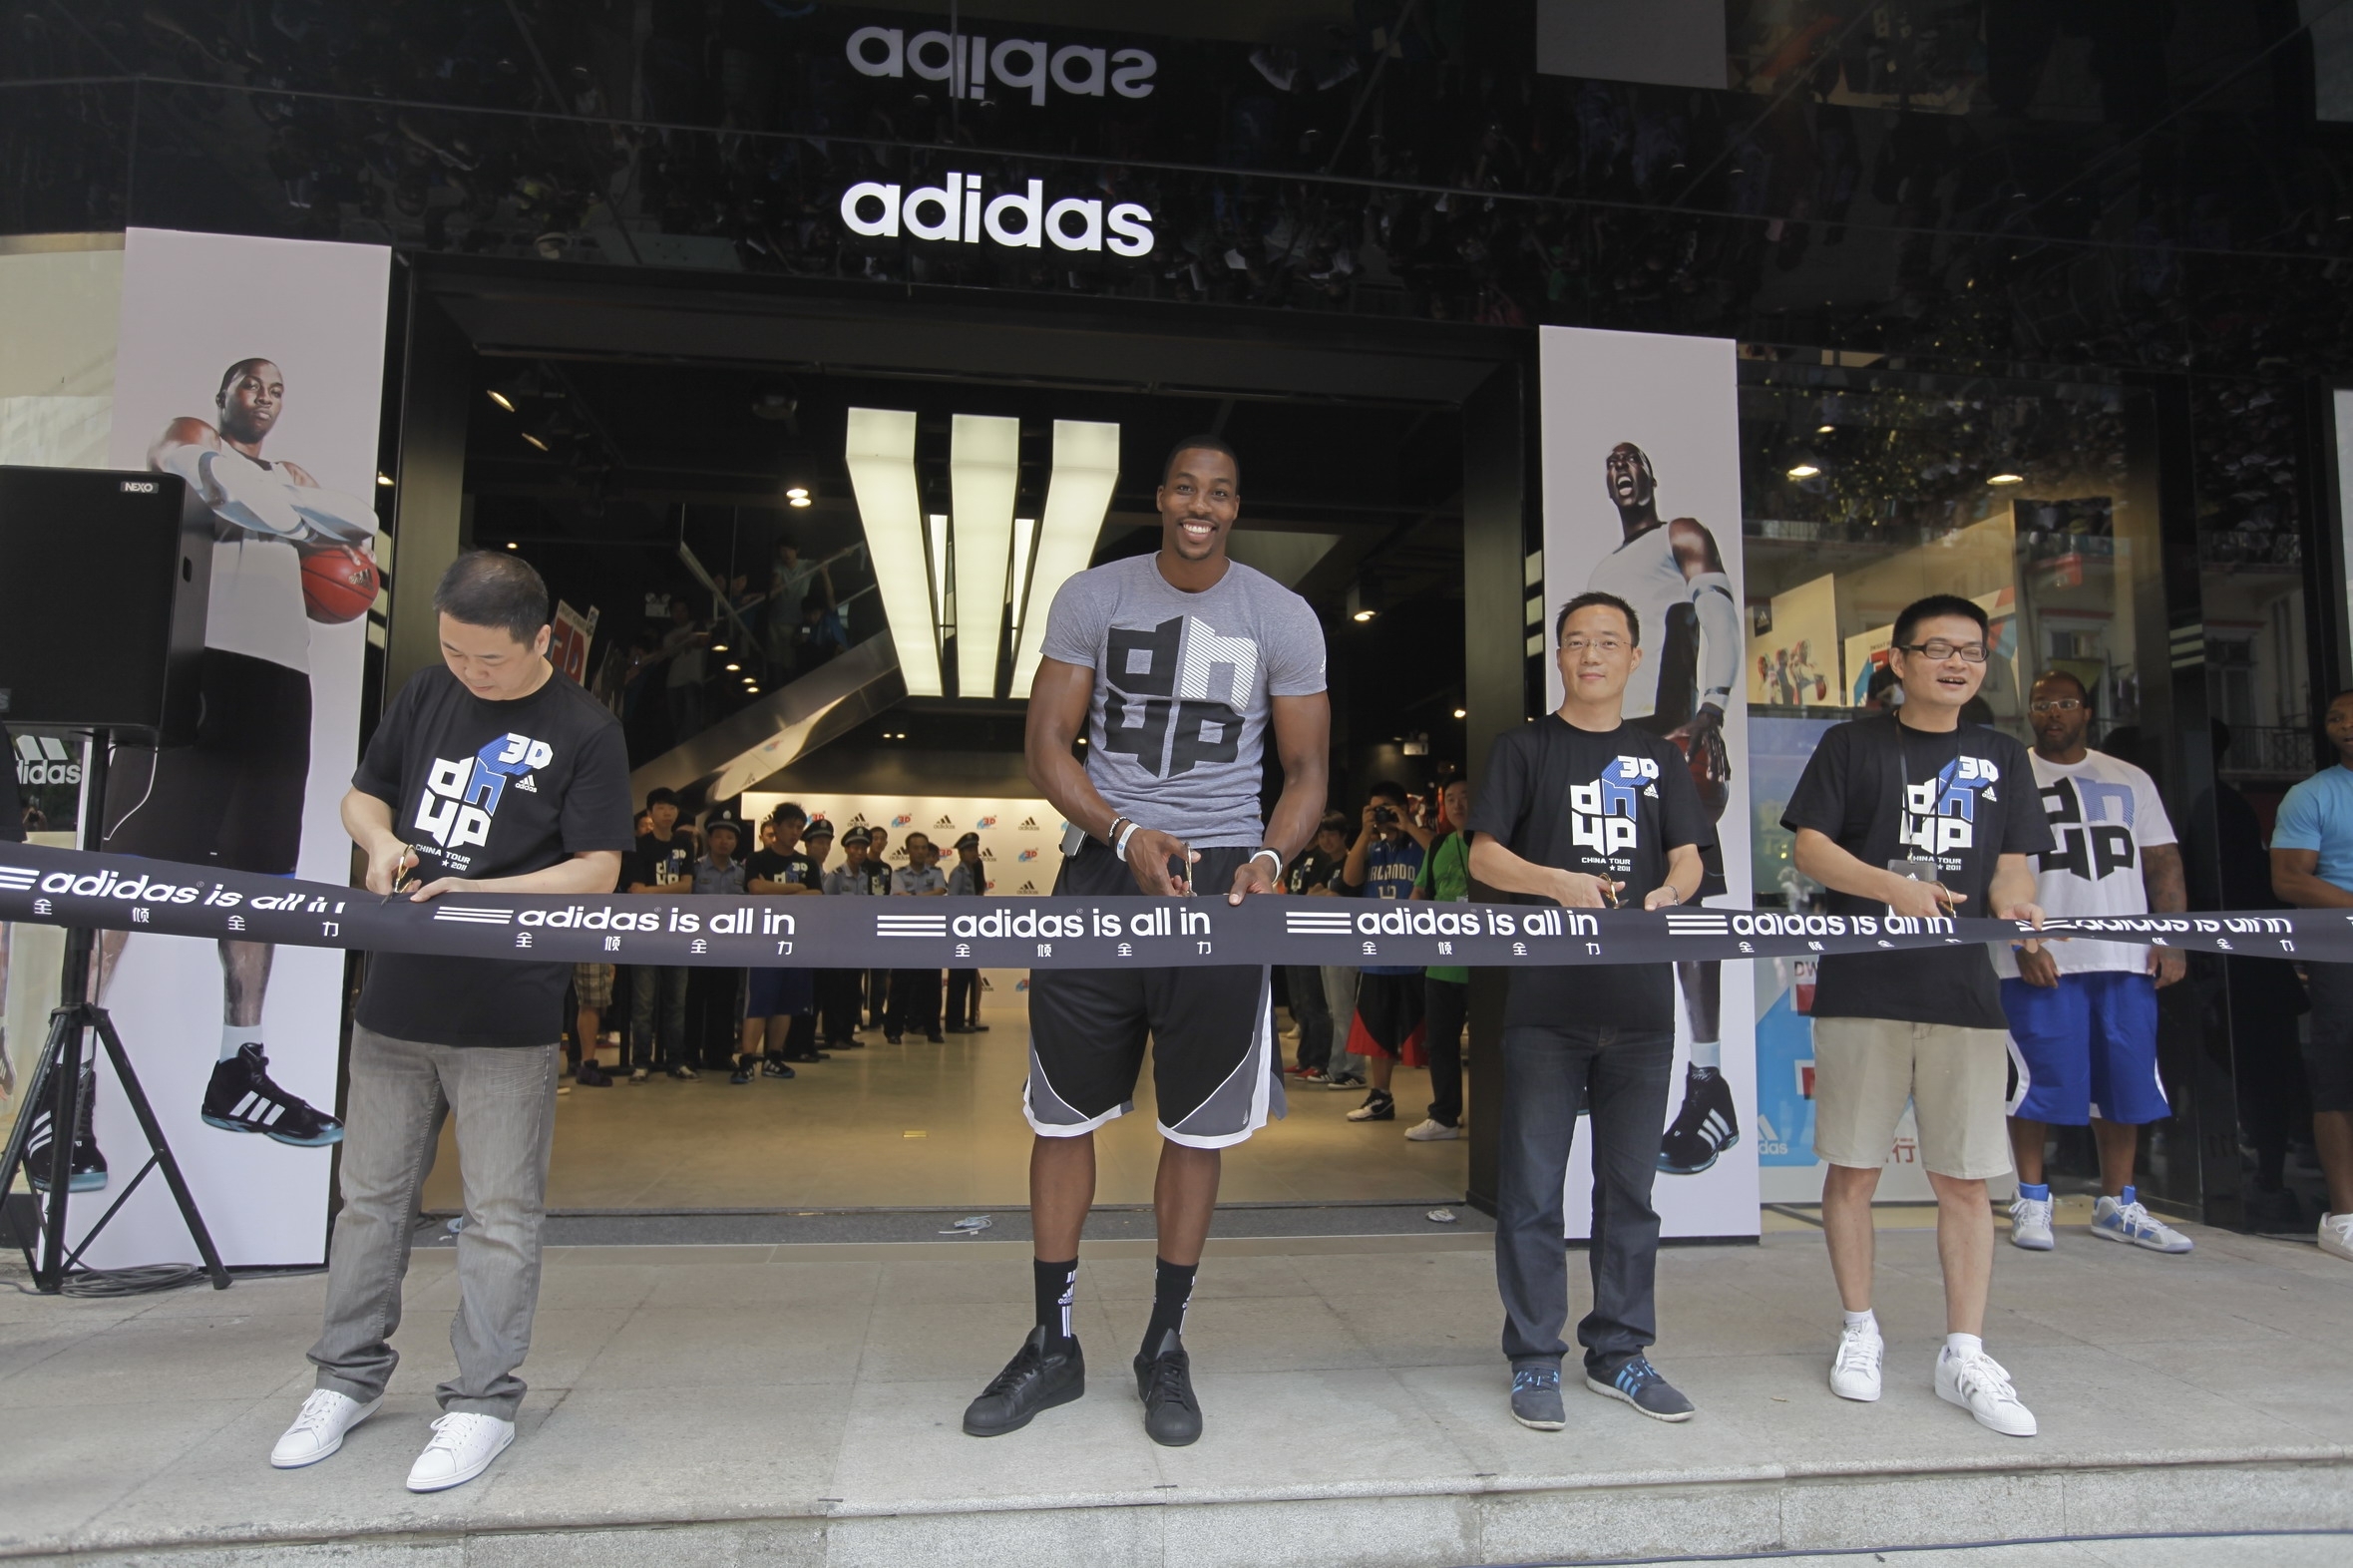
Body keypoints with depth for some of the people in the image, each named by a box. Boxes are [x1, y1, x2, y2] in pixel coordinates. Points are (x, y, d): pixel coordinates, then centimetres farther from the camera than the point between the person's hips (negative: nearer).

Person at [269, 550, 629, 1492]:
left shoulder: (586, 733, -8)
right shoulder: (427, 694, 7)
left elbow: (596, 872, -11)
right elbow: (362, 794, 17)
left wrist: (476, 895, -22)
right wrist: (382, 841, -5)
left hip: (510, 1015, -5)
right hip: (395, 995, 5)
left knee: (501, 1212, 3)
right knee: (372, 1195, 17)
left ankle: (482, 1401, 16)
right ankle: (349, 1376, 33)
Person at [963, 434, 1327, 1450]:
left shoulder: (1284, 618, 5)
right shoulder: (1092, 598, 5)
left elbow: (1306, 767, 7)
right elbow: (1048, 744, 2)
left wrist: (1270, 856, -13)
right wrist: (1127, 837, -14)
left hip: (1222, 879, 0)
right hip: (1103, 870, 1)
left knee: (1197, 1126, 5)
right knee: (1063, 1112, 5)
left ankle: (1166, 1350, 21)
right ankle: (1051, 1346, 21)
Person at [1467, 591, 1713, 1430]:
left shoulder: (1659, 758, 16)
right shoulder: (1524, 748, 7)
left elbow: (1688, 857, 11)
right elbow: (1483, 855, 1)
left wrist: (1668, 893, -12)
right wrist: (1557, 881, -17)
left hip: (1639, 996, 3)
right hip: (1546, 997, -3)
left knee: (1630, 1184, 11)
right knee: (1532, 1187, -1)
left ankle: (1619, 1352, 23)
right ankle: (1534, 1359, 10)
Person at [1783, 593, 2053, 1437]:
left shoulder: (2002, 758, 15)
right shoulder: (1853, 744, 4)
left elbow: (2011, 865, 11)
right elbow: (1809, 846, -2)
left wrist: (2013, 902, -12)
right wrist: (1893, 887, -18)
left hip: (1965, 989, 3)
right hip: (1861, 987, -2)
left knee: (1965, 1177, 4)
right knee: (1852, 1168, 5)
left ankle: (1964, 1355, 15)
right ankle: (1859, 1330, 21)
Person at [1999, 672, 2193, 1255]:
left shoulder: (2131, 780, 17)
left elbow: (2163, 862, 13)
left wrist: (2172, 940, 1)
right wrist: (2023, 943, -13)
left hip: (2126, 959, 4)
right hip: (2040, 962, -4)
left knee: (2127, 1080, 7)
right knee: (2039, 1081, -3)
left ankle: (2117, 1204, 19)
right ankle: (2032, 1200, 9)